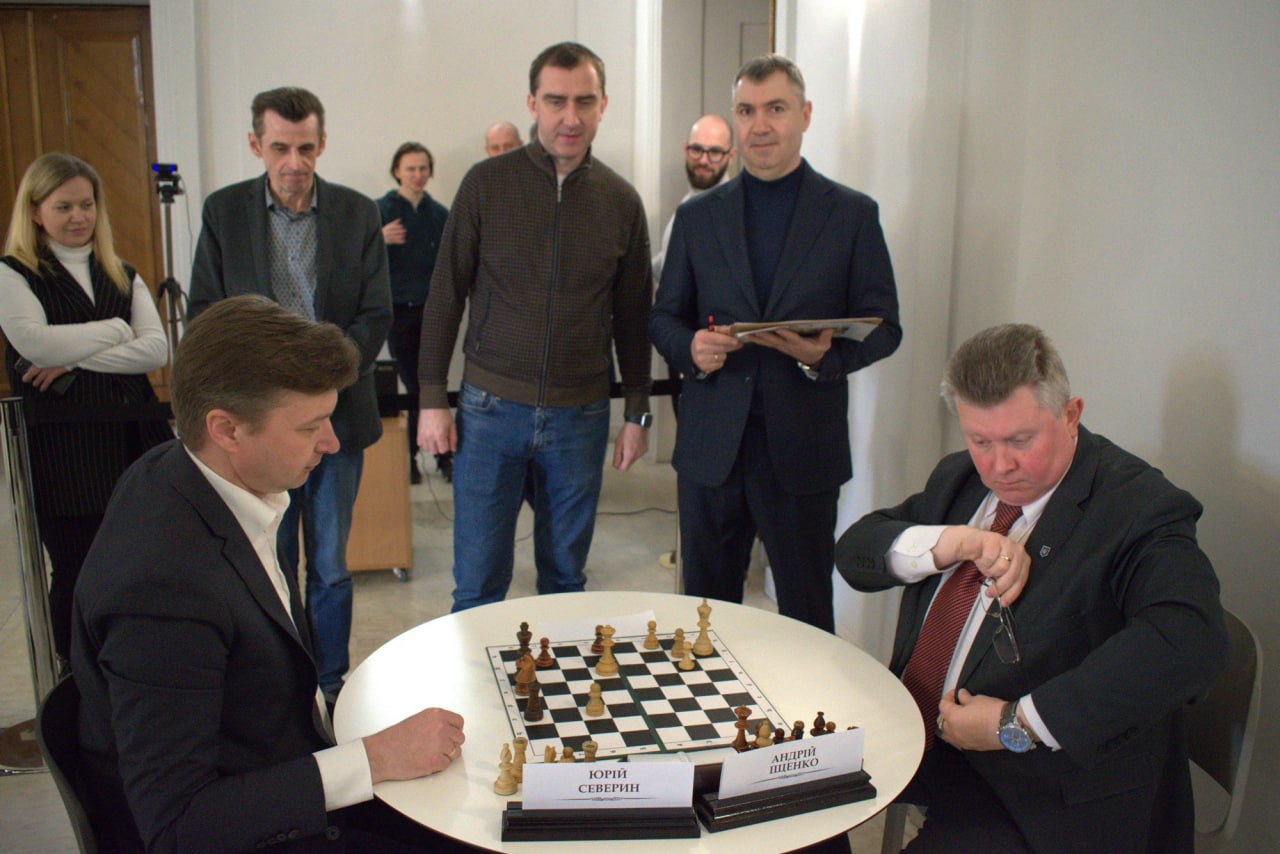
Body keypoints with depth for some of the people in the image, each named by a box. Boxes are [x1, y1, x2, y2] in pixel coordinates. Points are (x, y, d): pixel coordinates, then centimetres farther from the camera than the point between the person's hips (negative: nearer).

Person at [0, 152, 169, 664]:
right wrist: (115, 329, -5)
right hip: (61, 451, -3)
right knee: (76, 575, 5)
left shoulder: (121, 276, 16)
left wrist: (75, 361, -11)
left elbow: (157, 349, 0)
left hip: (130, 441, 4)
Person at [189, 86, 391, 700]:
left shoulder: (357, 213, 3)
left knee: (330, 569, 9)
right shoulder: (223, 211, 4)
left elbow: (376, 316, 2)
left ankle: (329, 690, 23)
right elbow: (204, 311, 4)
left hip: (336, 414, 0)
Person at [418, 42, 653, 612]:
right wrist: (432, 399, -3)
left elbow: (632, 316, 9)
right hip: (491, 408, -1)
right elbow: (445, 296, 0)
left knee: (565, 576, 14)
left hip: (581, 415, 2)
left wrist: (637, 412, 8)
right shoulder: (487, 183, -3)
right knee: (478, 584, 6)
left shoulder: (621, 201, 3)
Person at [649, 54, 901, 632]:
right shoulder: (697, 216, 9)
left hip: (804, 449, -2)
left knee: (806, 616, 8)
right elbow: (663, 318, 12)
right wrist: (690, 348, -12)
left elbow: (884, 327, 2)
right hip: (711, 447, 2)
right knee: (706, 609, 13)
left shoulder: (853, 215, 2)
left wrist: (825, 356, -19)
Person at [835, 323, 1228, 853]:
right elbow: (854, 551, 3)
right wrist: (951, 543, -18)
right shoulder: (958, 479, 9)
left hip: (1038, 789, -6)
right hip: (913, 739, 7)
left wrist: (1018, 723, -29)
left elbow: (1189, 642, -32)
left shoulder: (1139, 507, -16)